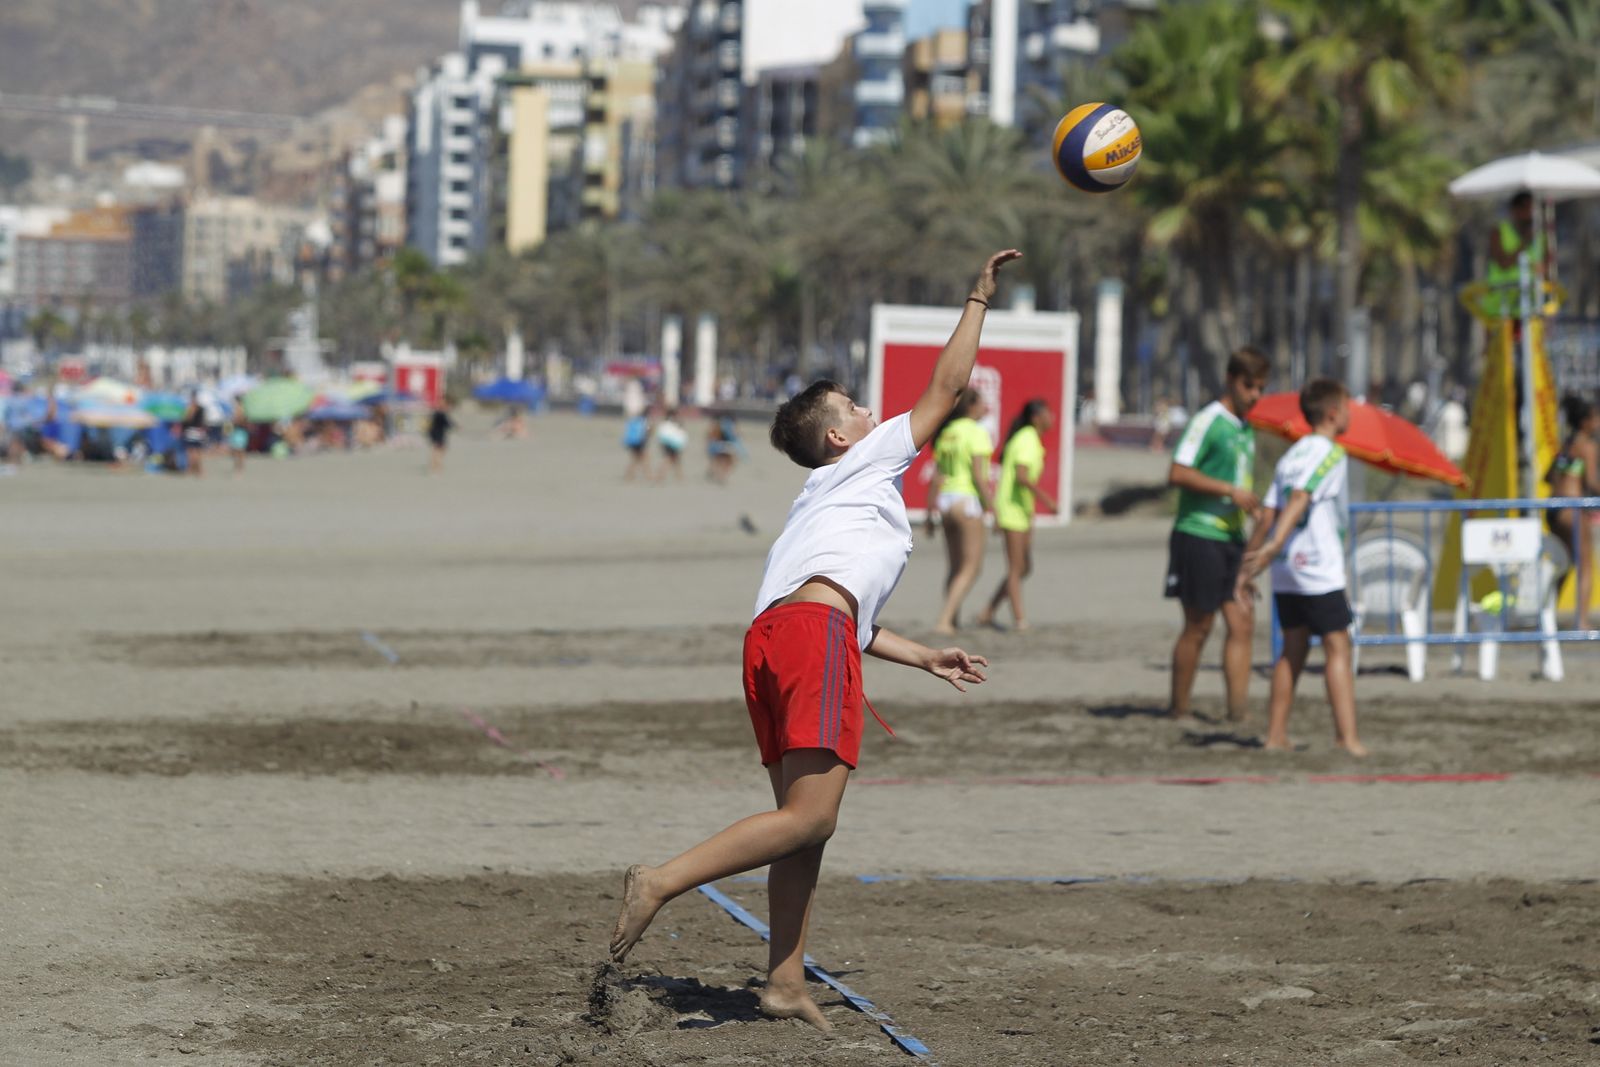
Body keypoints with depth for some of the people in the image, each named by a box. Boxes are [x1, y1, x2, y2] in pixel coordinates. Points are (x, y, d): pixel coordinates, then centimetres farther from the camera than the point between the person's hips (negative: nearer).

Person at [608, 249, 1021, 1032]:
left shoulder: (826, 500, 37)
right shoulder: (868, 463, 17)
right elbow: (947, 386, 16)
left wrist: (926, 658, 41)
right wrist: (979, 298, 25)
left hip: (771, 634, 9)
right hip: (814, 633, -9)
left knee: (805, 820, 10)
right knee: (810, 815, -15)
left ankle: (786, 981, 6)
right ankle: (662, 881, -24)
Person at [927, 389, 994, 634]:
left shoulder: (946, 433, 11)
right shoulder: (977, 432, -10)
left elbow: (936, 477, 12)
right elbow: (979, 475, -16)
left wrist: (931, 512, 16)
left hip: (945, 501, 7)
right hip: (967, 500, -7)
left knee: (956, 566, 17)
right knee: (971, 567, -1)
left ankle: (953, 620, 19)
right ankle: (944, 620, -11)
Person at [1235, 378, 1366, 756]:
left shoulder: (1291, 455, 16)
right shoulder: (1330, 454, -7)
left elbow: (1268, 515, 13)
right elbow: (1299, 501, -20)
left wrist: (1247, 566, 14)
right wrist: (1273, 546, -30)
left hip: (1285, 572, 8)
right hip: (1319, 569, -8)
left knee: (1293, 649, 13)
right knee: (1337, 648, -6)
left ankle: (1276, 734, 12)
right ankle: (1347, 737, -14)